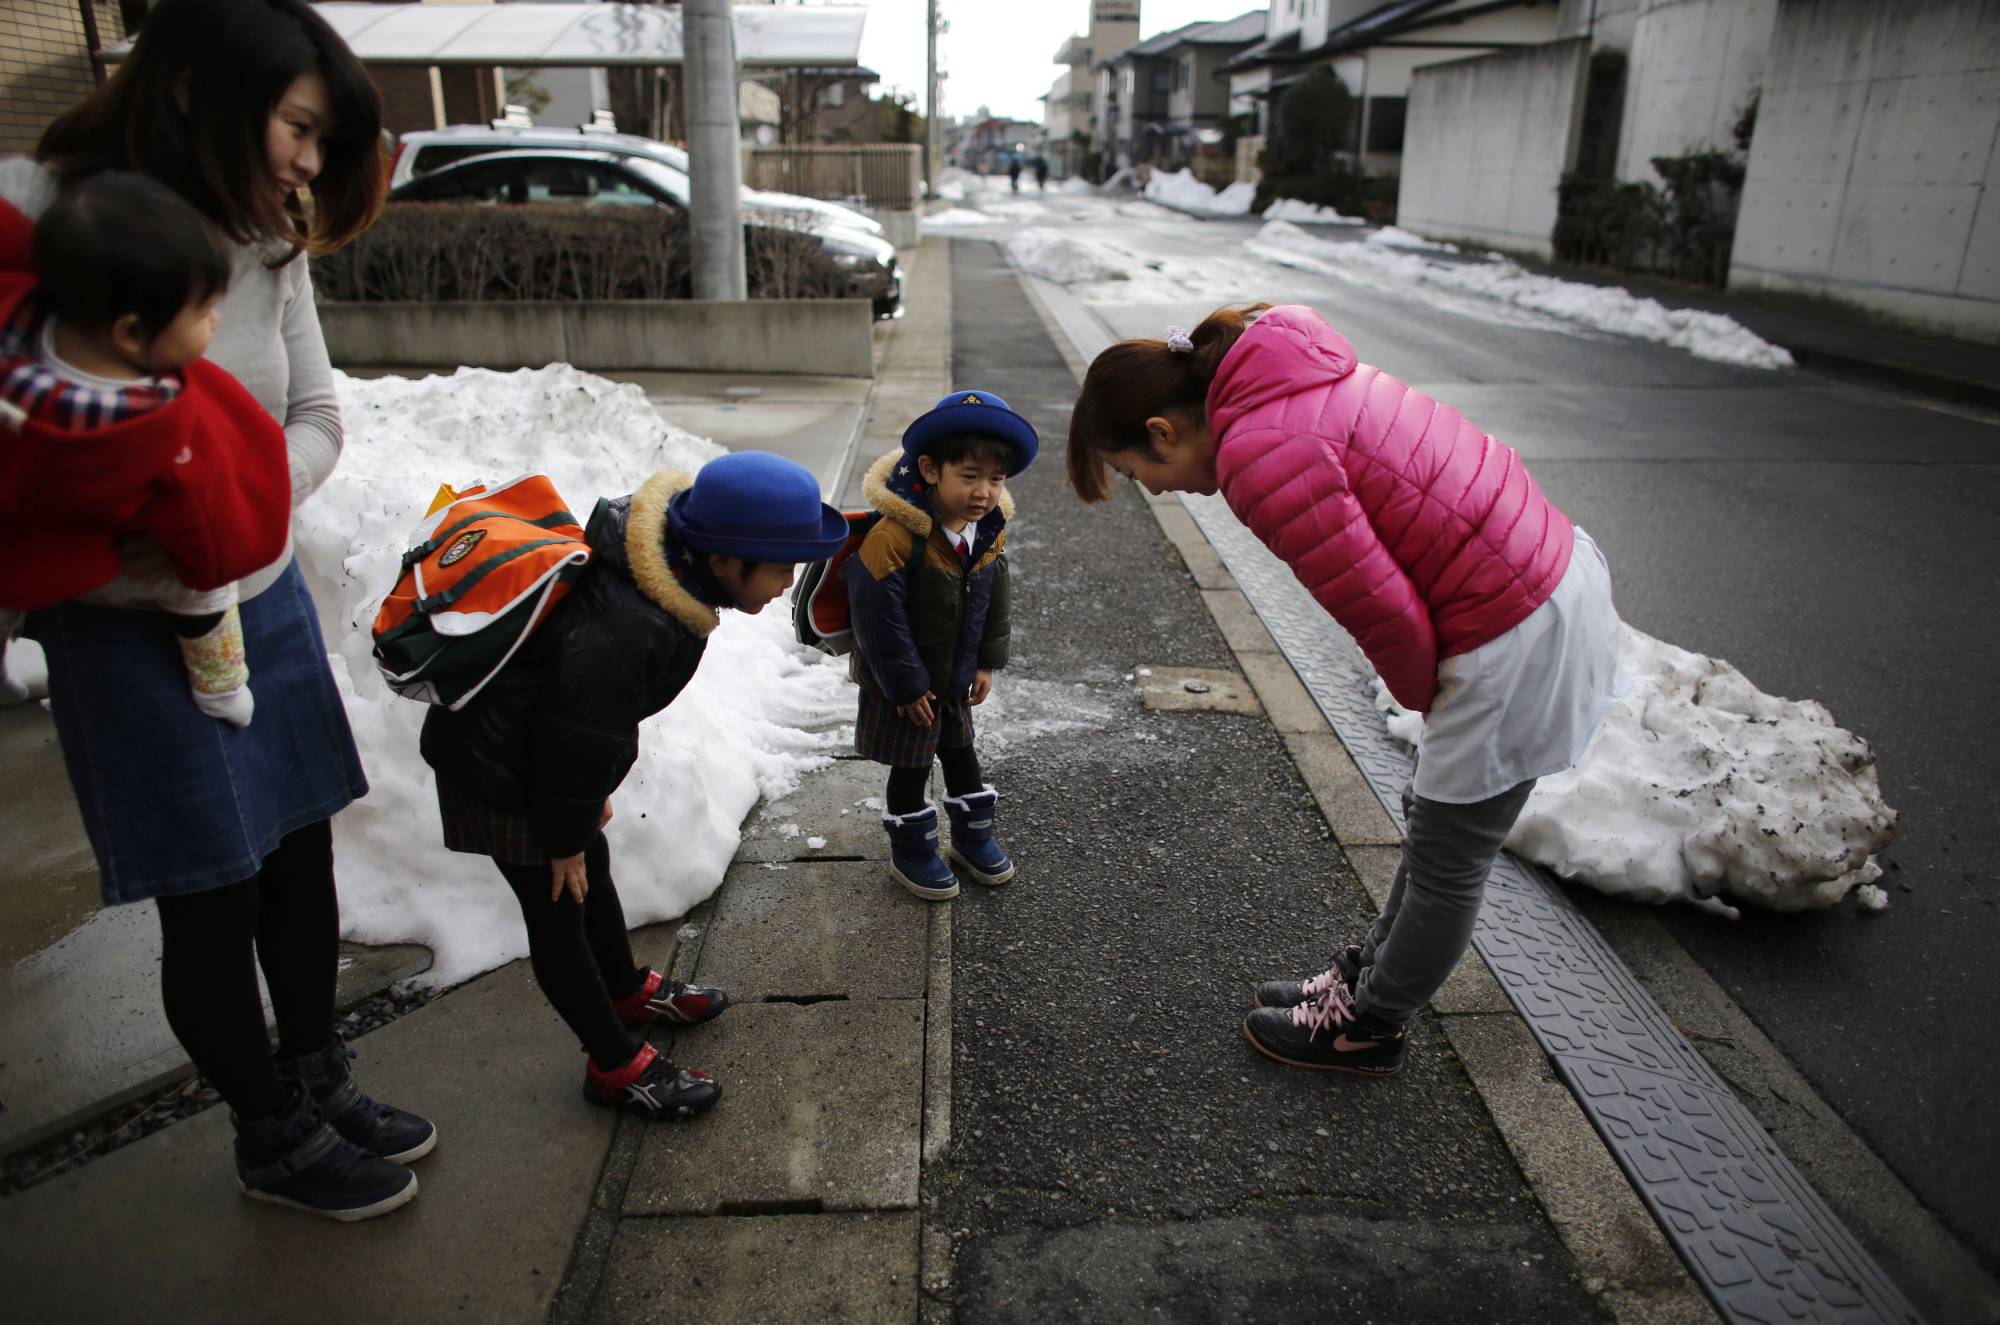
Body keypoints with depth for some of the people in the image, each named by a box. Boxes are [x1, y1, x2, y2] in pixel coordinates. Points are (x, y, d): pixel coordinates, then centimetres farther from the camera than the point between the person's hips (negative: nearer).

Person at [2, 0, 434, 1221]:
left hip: (265, 597, 5)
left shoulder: (266, 243, 0)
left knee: (301, 857, 15)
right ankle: (275, 1141, 29)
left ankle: (318, 1083, 38)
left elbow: (317, 419, 3)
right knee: (213, 903, 6)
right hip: (124, 625, -5)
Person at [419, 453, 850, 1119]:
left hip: (544, 749, 9)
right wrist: (563, 838, -11)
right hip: (500, 770, -9)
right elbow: (576, 738, -27)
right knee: (558, 907, 5)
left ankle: (627, 990, 49)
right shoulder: (618, 634, -40)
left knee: (594, 874, 25)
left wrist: (590, 795, 15)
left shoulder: (664, 569, -8)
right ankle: (616, 1065, 22)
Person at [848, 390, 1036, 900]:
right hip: (903, 683, -6)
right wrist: (906, 685, -20)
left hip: (955, 676, 6)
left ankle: (973, 835, 42)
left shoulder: (991, 532, -9)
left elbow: (994, 600, 6)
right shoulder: (894, 537, -32)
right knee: (911, 765, 9)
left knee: (960, 750, 23)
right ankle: (910, 853, 29)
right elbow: (880, 619, -27)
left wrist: (987, 662, 6)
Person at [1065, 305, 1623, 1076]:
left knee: (1446, 863, 10)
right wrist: (1432, 694, 13)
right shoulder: (1288, 381, 6)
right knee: (1431, 822, 23)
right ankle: (1370, 977, 42)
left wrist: (1422, 696, -1)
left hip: (1515, 638, -10)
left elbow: (1385, 613, -22)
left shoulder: (1260, 456, -24)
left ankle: (1369, 1028, 30)